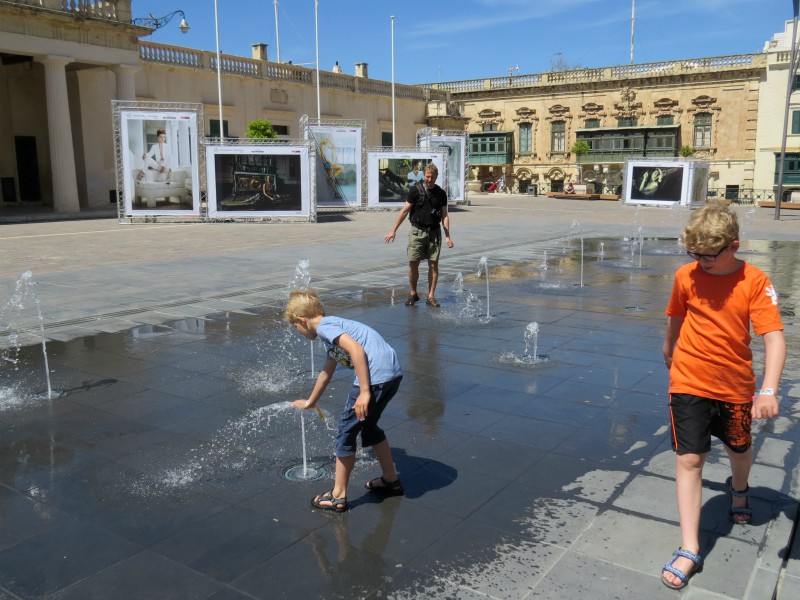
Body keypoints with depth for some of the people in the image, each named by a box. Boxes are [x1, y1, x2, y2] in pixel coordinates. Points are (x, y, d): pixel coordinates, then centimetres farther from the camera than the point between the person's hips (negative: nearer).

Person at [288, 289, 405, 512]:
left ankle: (338, 496, 17)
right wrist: (310, 402, 55)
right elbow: (327, 372, 41)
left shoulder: (324, 326, -2)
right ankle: (391, 480, 39)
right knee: (368, 426, 28)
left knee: (346, 432, 6)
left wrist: (364, 393, -19)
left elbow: (356, 349, -18)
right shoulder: (333, 327, 28)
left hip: (375, 376, -9)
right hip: (393, 373, 9)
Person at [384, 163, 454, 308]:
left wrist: (447, 236, 1)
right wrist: (393, 230, -2)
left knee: (433, 264, 2)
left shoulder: (441, 193, 5)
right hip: (417, 232, -2)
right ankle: (413, 294, 16)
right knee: (413, 264, -2)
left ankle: (431, 296, 10)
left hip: (434, 232, 2)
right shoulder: (415, 191, -2)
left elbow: (444, 215, 9)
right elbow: (404, 211, 1)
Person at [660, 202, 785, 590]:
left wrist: (768, 391, -33)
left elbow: (774, 338, -21)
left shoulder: (755, 282, -14)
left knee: (739, 449, 22)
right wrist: (669, 352, 27)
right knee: (689, 459, -5)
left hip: (736, 386, 0)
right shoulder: (686, 276, -7)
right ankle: (689, 550, 1)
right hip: (689, 383, 0)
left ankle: (738, 488, 58)